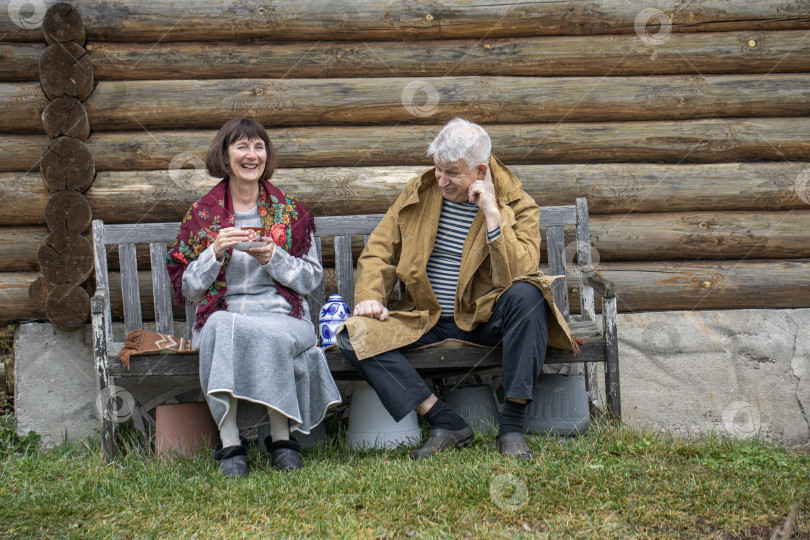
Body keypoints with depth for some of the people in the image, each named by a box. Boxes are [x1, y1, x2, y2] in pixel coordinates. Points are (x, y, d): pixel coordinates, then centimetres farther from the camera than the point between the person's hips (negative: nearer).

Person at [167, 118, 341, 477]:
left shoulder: (290, 212, 12)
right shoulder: (202, 215, 11)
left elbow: (312, 278, 9)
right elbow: (186, 288, 8)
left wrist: (273, 258, -8)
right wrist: (215, 253, -9)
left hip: (280, 315, 0)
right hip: (221, 315, 0)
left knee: (270, 337, -36)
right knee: (222, 328, -36)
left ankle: (282, 436, -21)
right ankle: (229, 441, -31)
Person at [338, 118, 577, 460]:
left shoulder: (518, 207, -4)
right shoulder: (418, 194, 6)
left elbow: (517, 275, -20)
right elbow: (379, 251, 11)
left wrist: (492, 213, -22)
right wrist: (369, 296, -7)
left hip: (485, 320, -3)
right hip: (425, 320, 3)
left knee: (527, 295, -35)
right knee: (355, 336, -22)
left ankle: (511, 425, -28)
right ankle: (445, 422, -23)